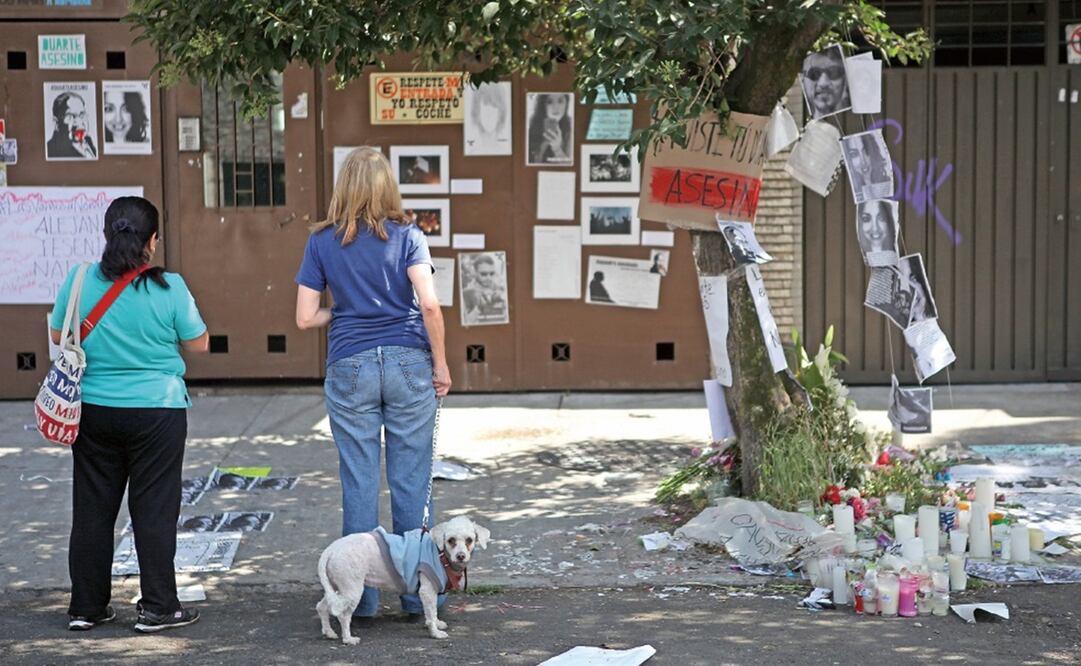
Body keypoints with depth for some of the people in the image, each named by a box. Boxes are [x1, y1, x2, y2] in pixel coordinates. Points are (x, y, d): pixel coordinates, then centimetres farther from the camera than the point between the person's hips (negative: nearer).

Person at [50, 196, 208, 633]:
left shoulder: (79, 281, -3)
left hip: (93, 411, 3)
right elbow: (198, 343, -1)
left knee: (93, 510, 11)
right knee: (154, 510, 4)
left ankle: (86, 606, 18)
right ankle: (157, 608, 6)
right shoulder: (169, 288, -11)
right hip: (156, 411, -3)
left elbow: (57, 335, 9)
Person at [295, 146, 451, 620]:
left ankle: (362, 595, 10)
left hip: (349, 367, 1)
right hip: (408, 364, 0)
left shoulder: (321, 241, 4)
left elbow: (305, 318, 1)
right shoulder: (407, 236, 0)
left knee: (359, 483, 6)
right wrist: (441, 365, -2)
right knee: (412, 481, 6)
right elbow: (429, 304, -10)